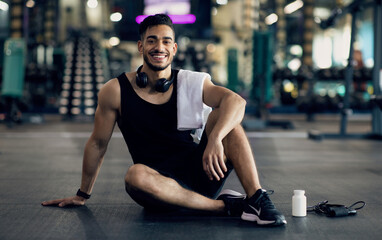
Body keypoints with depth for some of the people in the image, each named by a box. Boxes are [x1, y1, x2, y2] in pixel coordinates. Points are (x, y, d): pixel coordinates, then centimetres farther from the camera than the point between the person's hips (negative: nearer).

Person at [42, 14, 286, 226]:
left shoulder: (192, 82, -2)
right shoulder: (115, 91, -2)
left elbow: (236, 101, -20)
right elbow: (98, 143, 8)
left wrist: (215, 139, -39)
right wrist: (83, 195, 15)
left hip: (198, 171, 1)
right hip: (161, 181, -1)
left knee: (222, 115, -20)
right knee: (135, 176, -36)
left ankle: (257, 199, -25)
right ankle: (224, 205, -24)